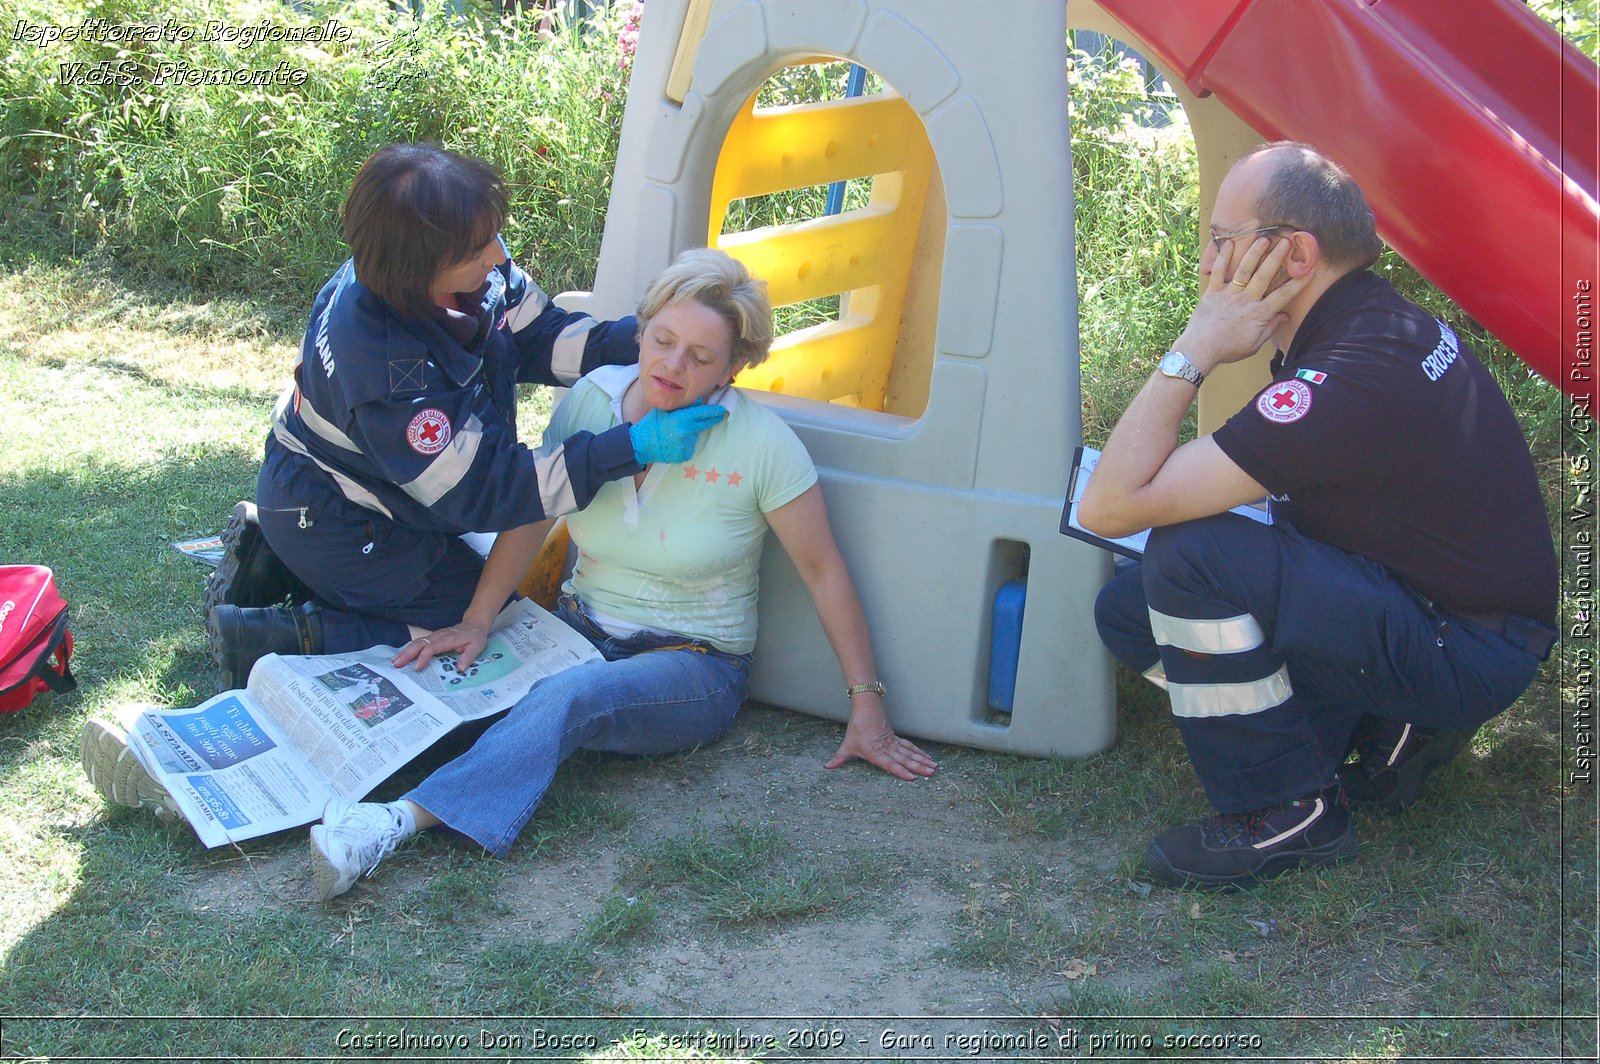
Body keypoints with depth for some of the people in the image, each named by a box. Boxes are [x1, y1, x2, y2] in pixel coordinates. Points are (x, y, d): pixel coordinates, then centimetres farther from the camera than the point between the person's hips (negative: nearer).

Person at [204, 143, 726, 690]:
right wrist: (637, 446, -42)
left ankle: (275, 558, 19)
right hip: (330, 523, -8)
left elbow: (537, 337, -5)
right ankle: (274, 641, -4)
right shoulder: (382, 365, -40)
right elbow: (481, 492, -36)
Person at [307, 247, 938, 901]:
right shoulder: (593, 399, -3)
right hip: (582, 631, 7)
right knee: (456, 680, -22)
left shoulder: (761, 443, -13)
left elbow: (823, 571, -7)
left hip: (693, 665, -6)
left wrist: (866, 706, -8)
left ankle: (405, 821, -50)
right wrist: (475, 621, -8)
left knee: (569, 699, -36)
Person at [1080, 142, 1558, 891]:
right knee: (1128, 609, 4)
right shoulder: (1379, 322, 2)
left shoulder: (1351, 380, -29)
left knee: (1192, 556, -29)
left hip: (1464, 655, -10)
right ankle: (1382, 726, 7)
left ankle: (1285, 813, -12)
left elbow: (1110, 505, -29)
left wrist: (1194, 349, -21)